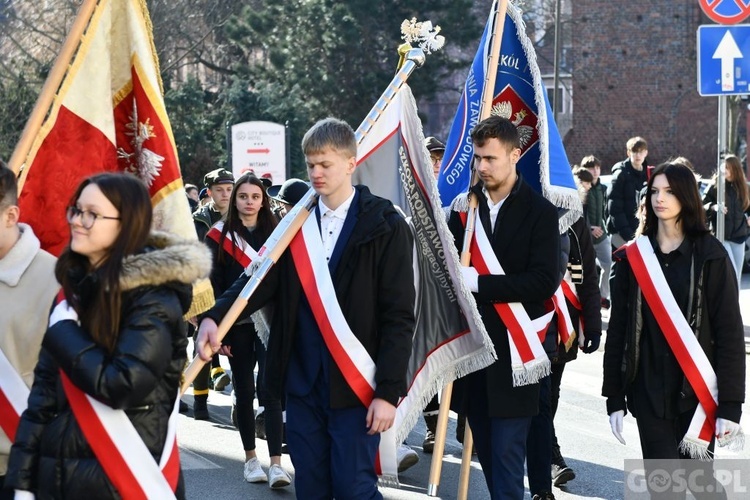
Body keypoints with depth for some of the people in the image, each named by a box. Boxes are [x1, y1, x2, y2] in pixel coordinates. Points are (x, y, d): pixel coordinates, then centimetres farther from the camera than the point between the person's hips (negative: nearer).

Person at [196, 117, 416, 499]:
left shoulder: (385, 226, -6)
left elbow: (398, 316, -8)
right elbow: (261, 278, -1)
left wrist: (389, 390, -14)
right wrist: (215, 317, -20)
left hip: (355, 384, -5)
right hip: (302, 382, 5)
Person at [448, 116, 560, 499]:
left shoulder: (539, 211, -5)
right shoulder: (465, 206, 7)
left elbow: (545, 280, -14)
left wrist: (479, 282, -18)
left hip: (512, 351, -5)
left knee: (507, 453, -6)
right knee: (486, 449, 12)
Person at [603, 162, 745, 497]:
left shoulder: (710, 255, -2)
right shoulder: (632, 258, 6)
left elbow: (729, 332, -5)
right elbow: (618, 330, 7)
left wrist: (730, 404, -11)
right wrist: (614, 397, 3)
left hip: (697, 391, -2)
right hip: (649, 391, 2)